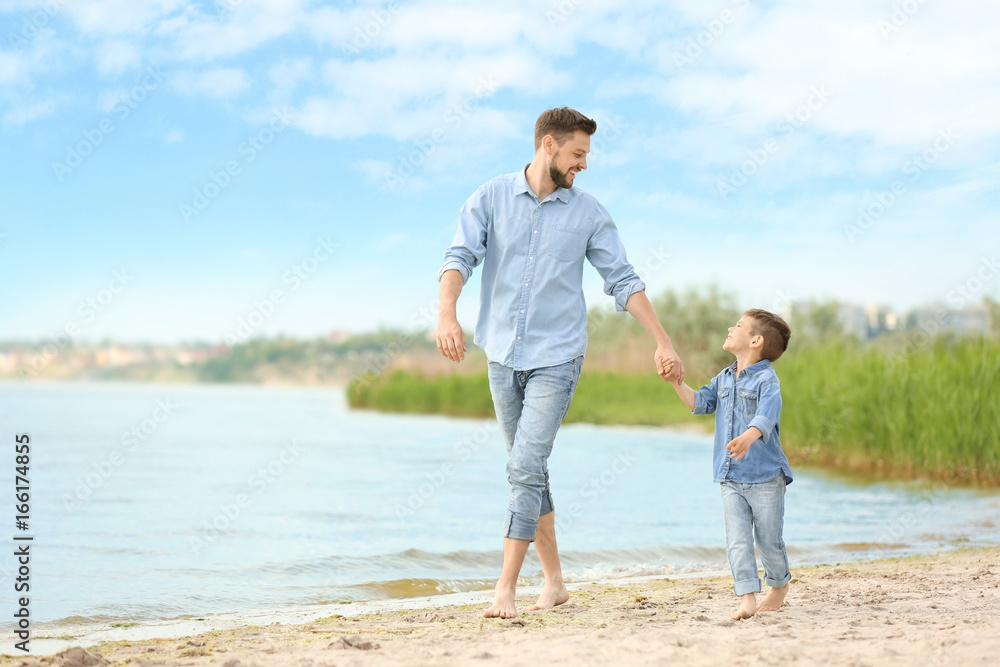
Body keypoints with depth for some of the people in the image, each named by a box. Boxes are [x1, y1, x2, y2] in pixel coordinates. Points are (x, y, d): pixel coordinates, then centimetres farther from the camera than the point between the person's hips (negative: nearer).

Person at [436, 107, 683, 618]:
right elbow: (459, 258, -10)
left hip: (557, 357, -2)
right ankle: (554, 581, 24)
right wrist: (447, 314, -29)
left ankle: (505, 590, -11)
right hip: (502, 355, 2)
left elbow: (624, 283, 4)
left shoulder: (588, 213, 1)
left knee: (526, 468, -14)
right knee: (528, 471, 11)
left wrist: (663, 344, -1)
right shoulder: (491, 198, 1)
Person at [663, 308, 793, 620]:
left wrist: (748, 437, -46)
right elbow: (700, 403, 14)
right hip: (730, 477, 6)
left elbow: (765, 416, -28)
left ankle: (779, 585, 30)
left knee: (768, 539, 6)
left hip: (765, 476, -6)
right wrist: (679, 384, 0)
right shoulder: (724, 379, 13)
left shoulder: (766, 379, -12)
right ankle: (747, 597, -3)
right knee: (737, 540, -3)